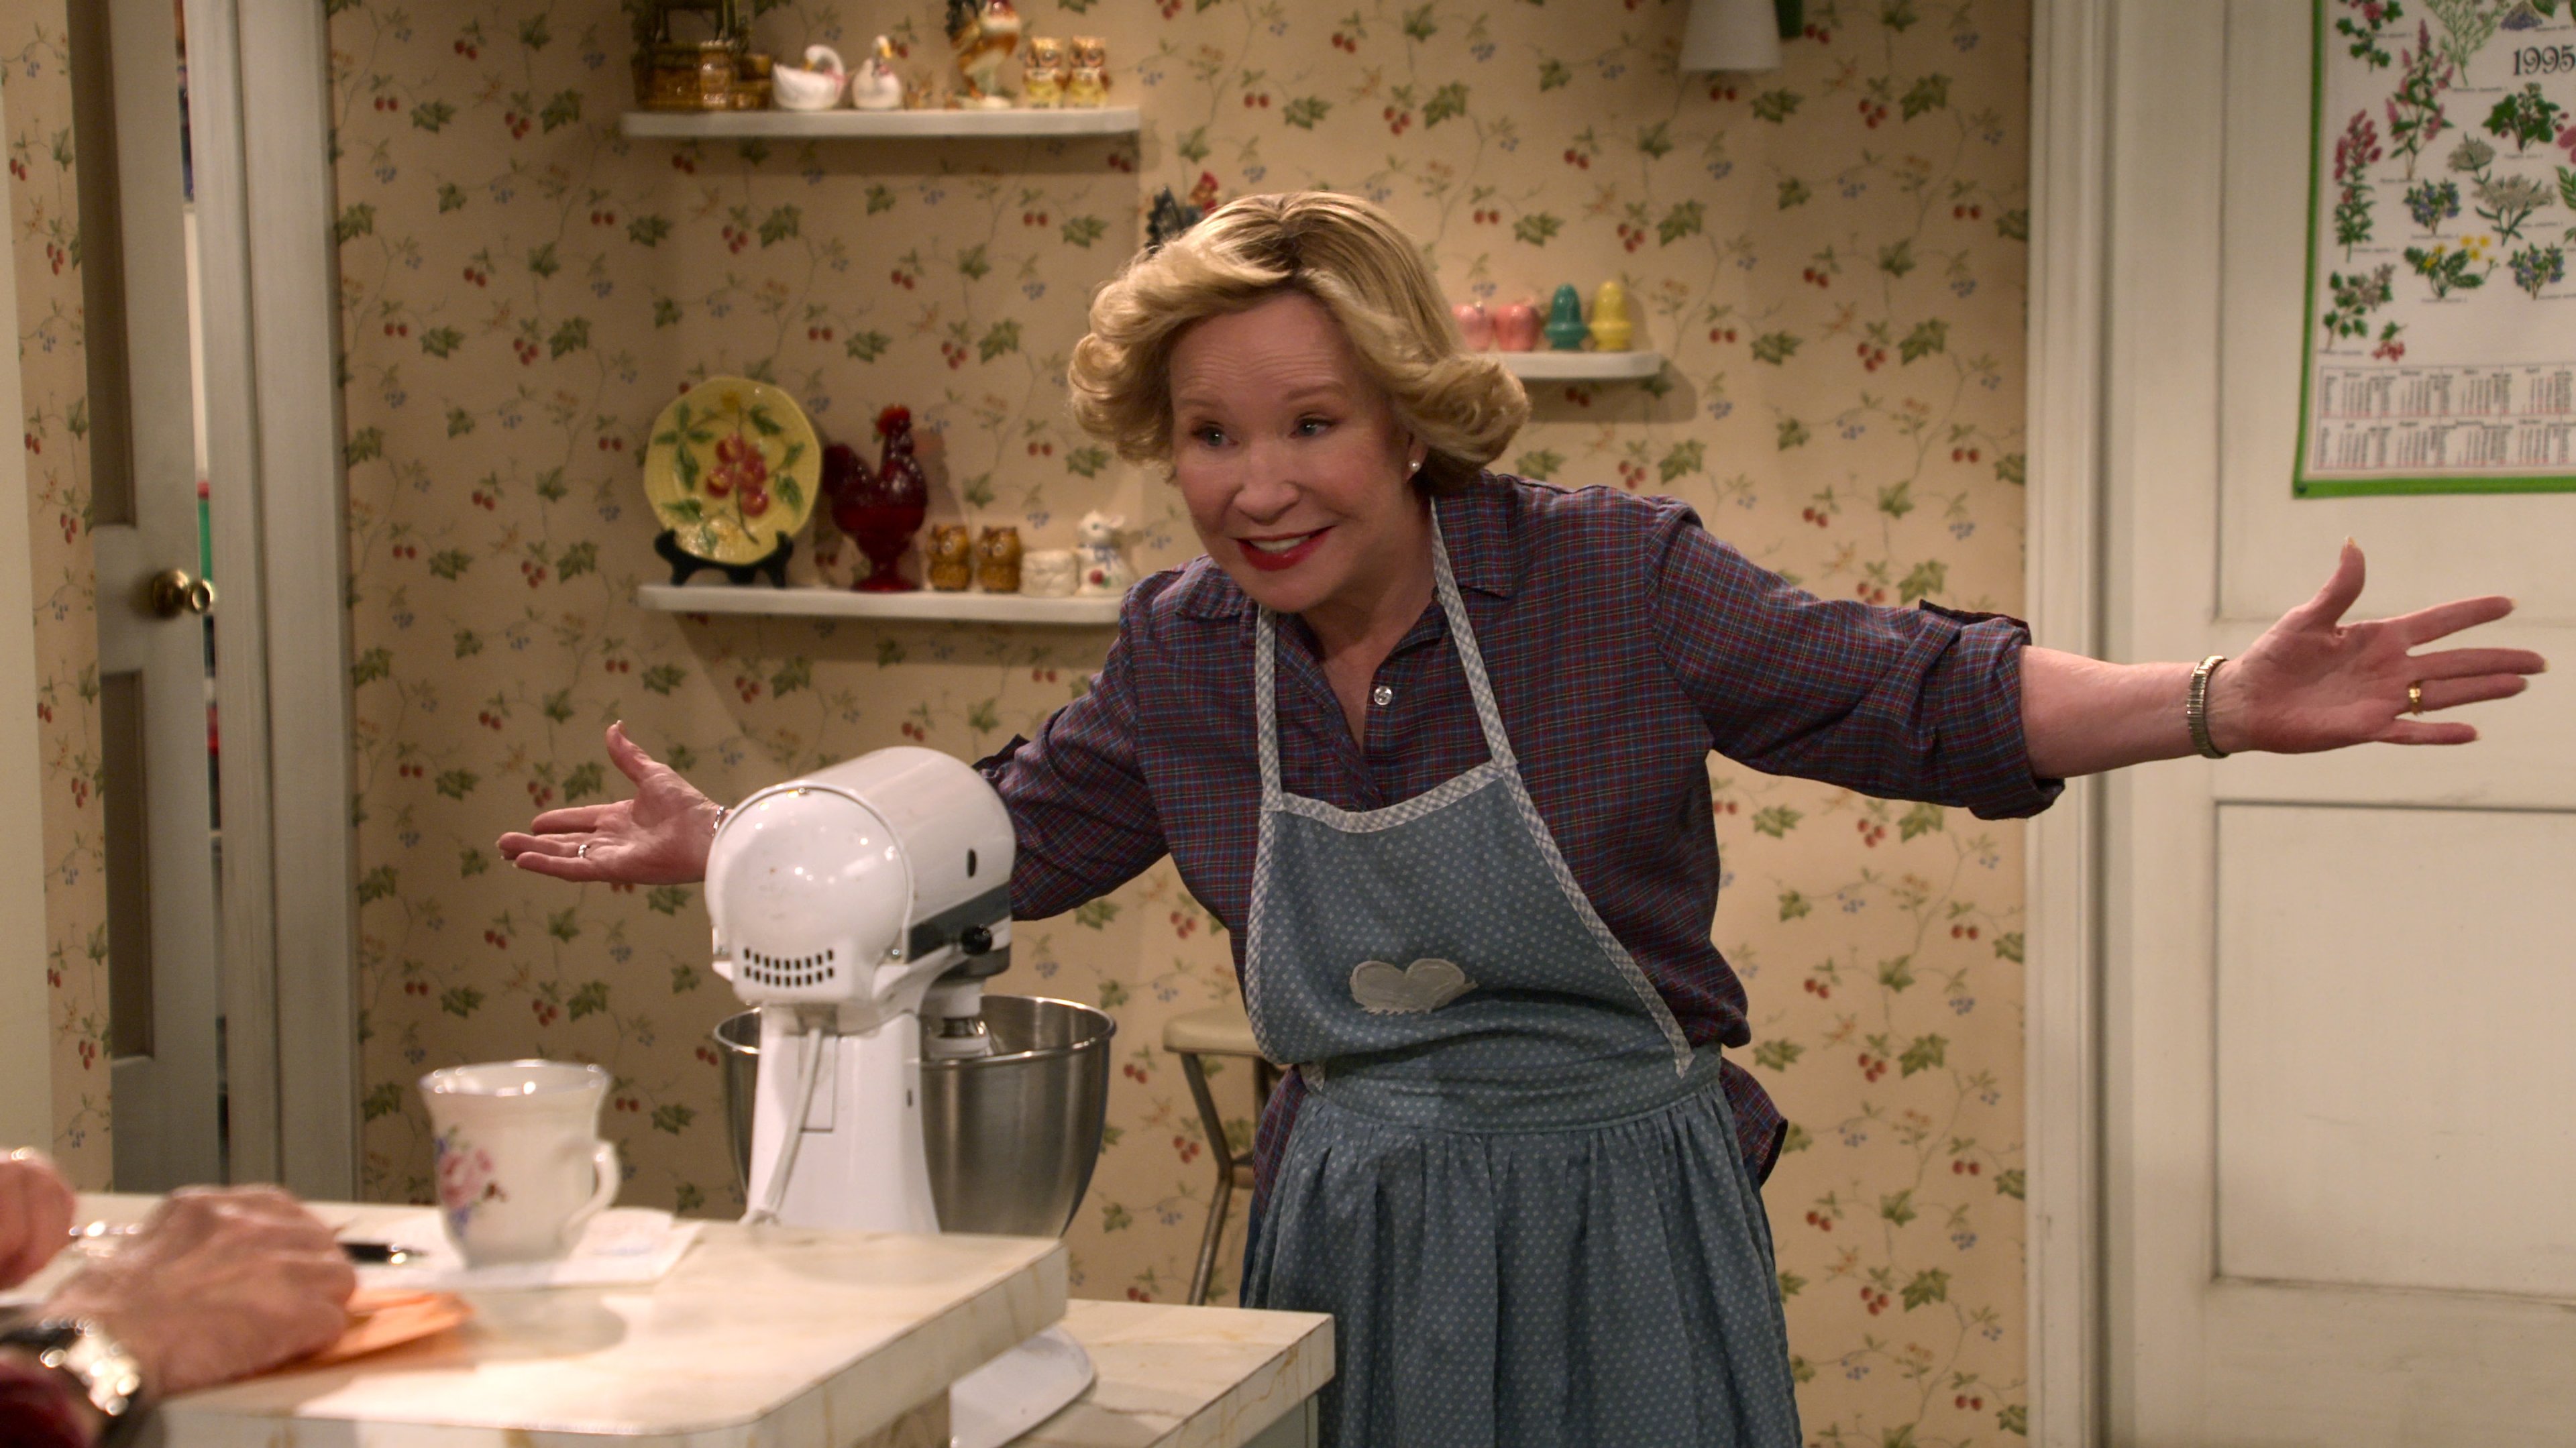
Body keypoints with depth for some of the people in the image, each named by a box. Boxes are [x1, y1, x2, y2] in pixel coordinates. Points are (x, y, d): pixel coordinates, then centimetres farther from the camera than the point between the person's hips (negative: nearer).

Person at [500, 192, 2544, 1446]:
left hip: (1617, 1228, -3)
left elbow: (1913, 695, -12)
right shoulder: (1185, 656, 0)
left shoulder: (1608, 576, -12)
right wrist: (724, 845, 15)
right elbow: (1009, 834, 16)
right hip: (1351, 1231, 3)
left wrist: (2219, 705, -24)